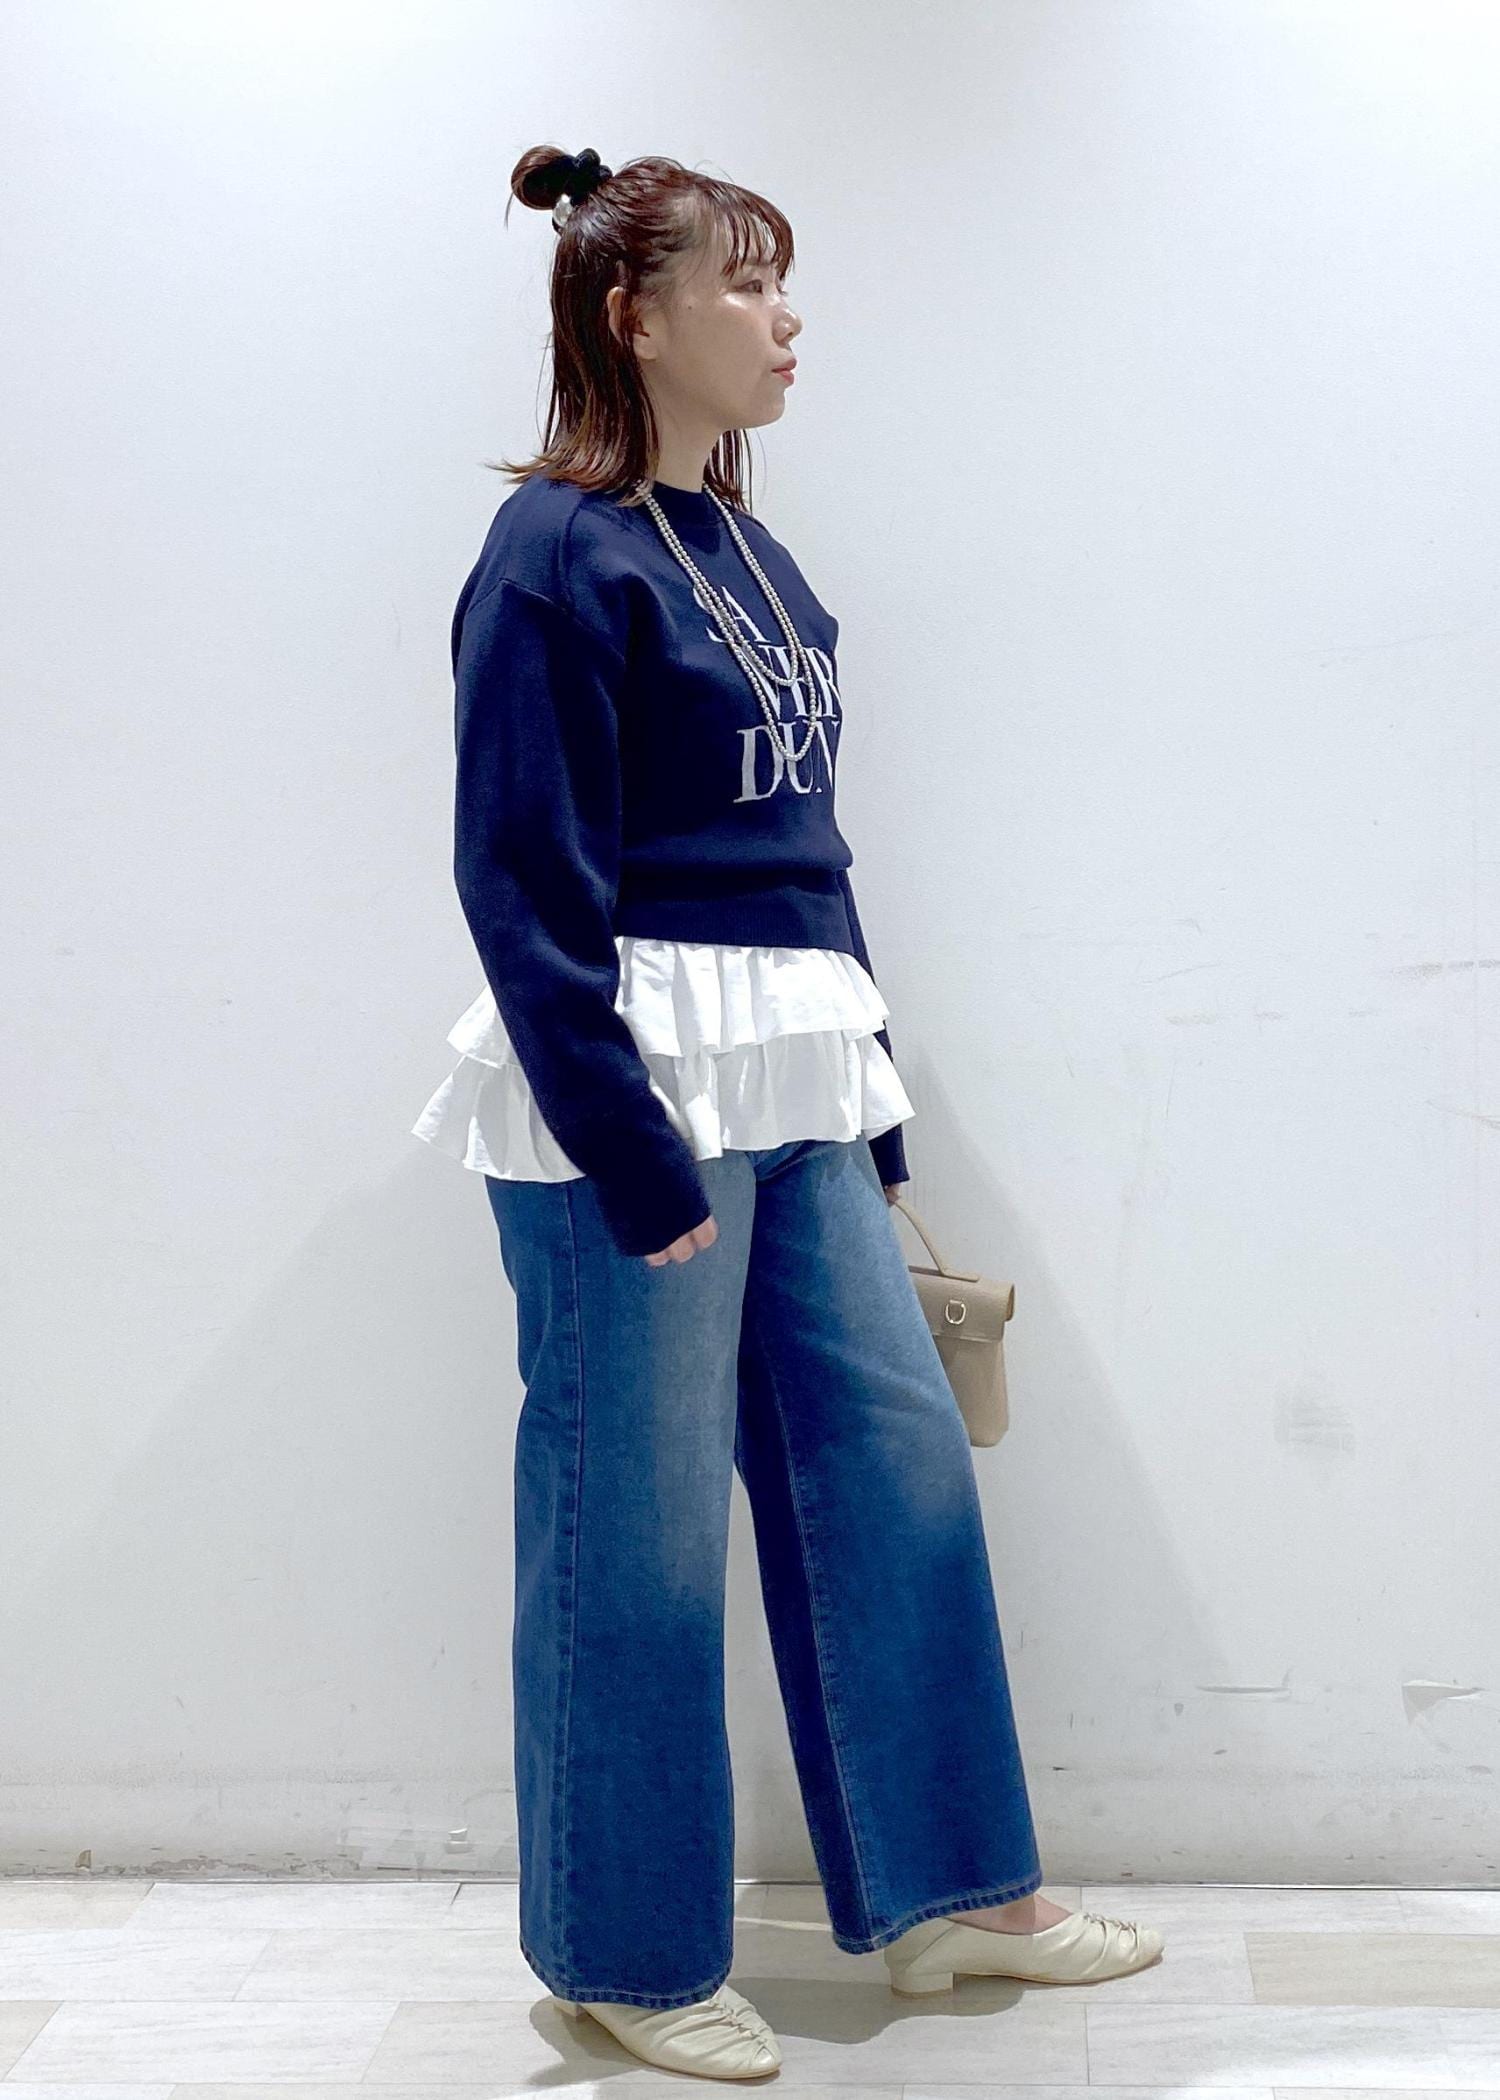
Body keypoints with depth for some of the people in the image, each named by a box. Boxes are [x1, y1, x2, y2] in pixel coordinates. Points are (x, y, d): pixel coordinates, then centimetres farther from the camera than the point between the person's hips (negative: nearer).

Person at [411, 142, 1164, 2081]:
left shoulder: (744, 549, 15)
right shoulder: (557, 553, -10)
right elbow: (525, 880, -15)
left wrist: (872, 1105, 17)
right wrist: (634, 1156, -17)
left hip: (791, 1090, 9)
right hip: (633, 1089, -8)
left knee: (892, 1456, 11)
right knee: (637, 1521, 2)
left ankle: (946, 1891, 26)